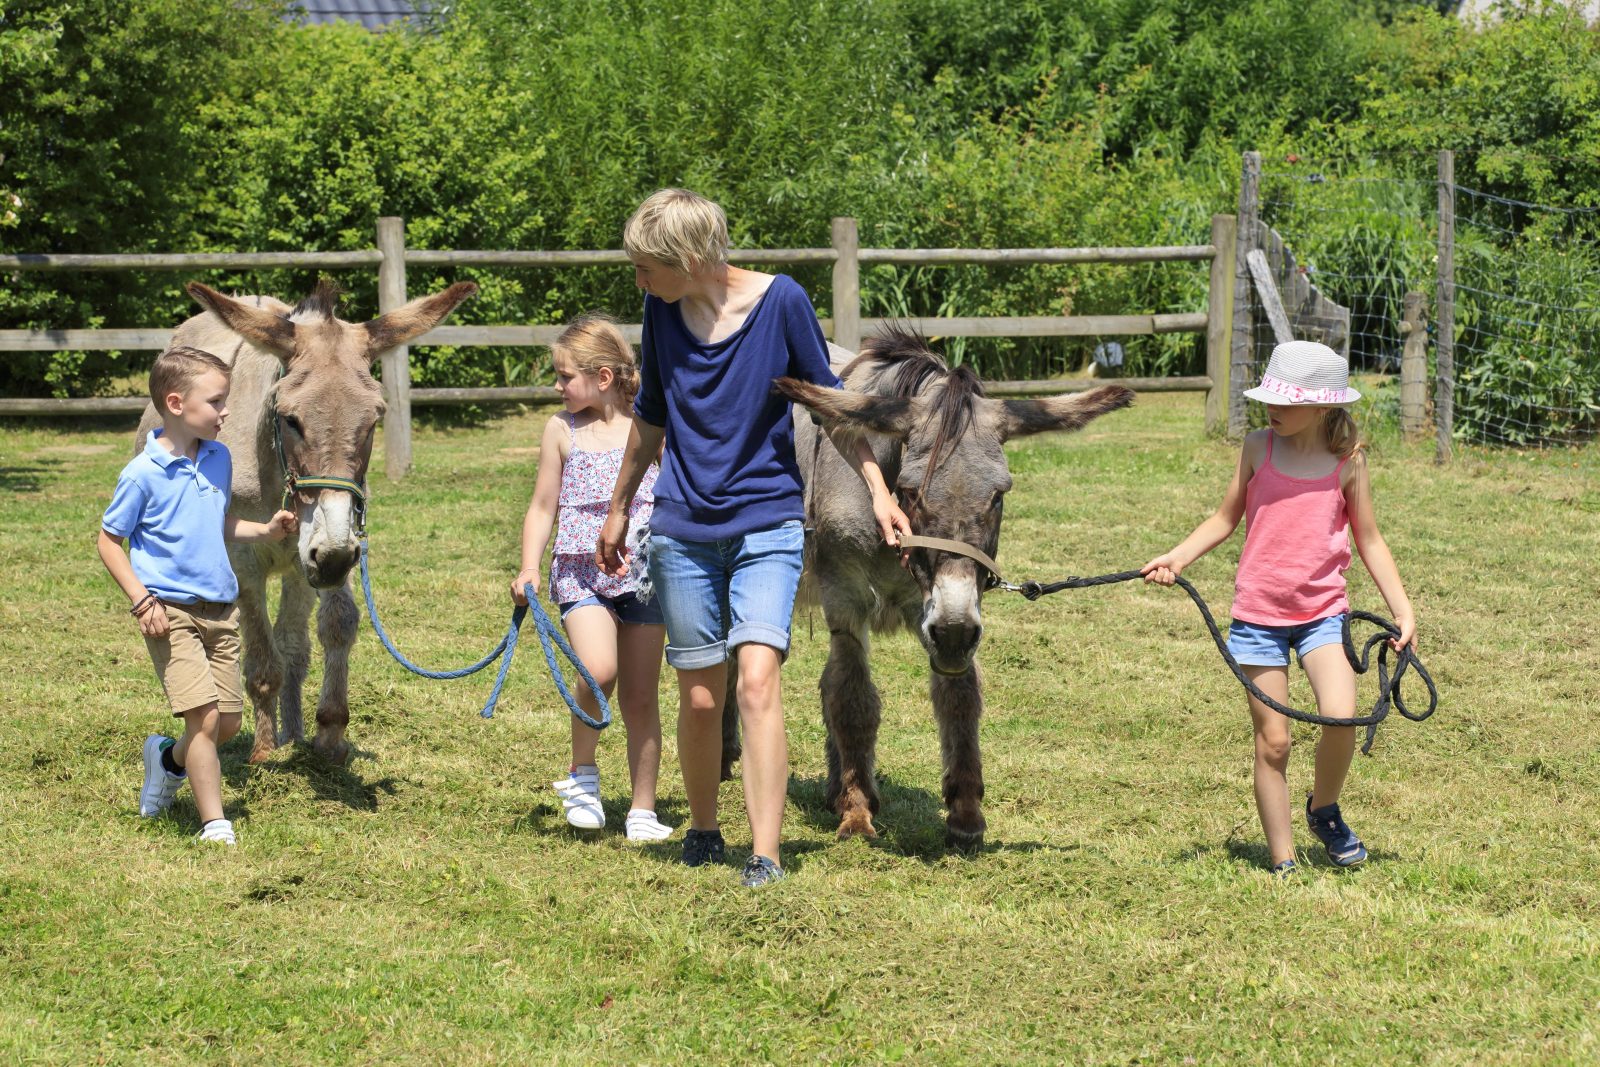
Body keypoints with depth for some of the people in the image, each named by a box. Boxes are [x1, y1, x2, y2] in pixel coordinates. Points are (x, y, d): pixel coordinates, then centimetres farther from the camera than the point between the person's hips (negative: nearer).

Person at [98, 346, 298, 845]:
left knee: (229, 719, 10)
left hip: (220, 609, 7)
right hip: (171, 612, -7)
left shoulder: (219, 459, 6)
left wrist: (266, 530, 3)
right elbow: (109, 541, -6)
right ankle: (214, 824, -5)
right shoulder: (142, 474, -13)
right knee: (205, 717, -15)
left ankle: (169, 759, 40)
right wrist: (140, 599, -15)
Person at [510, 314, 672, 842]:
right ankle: (582, 771, 0)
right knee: (598, 671, -23)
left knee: (640, 697, 4)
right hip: (580, 570, 0)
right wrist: (529, 567, -3)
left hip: (644, 573, 0)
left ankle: (642, 811, 15)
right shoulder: (562, 430, 5)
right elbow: (543, 506, 9)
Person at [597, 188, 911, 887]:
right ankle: (702, 832, 29)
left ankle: (765, 858, -20)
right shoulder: (663, 311, 0)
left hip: (767, 522, -3)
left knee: (757, 678, -19)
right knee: (699, 697, 6)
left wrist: (877, 490, -6)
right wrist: (619, 509, 25)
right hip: (682, 531, 3)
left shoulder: (779, 301, -11)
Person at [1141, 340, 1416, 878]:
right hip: (1258, 614, 1)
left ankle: (1324, 809, 8)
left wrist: (1402, 609, 1)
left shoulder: (1348, 460, -3)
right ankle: (1283, 863, 11)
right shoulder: (1259, 448, 0)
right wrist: (1178, 557, -4)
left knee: (1341, 716, -21)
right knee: (1272, 740, 1)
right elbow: (1225, 520, 11)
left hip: (1322, 611, -1)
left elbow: (1369, 540, 7)